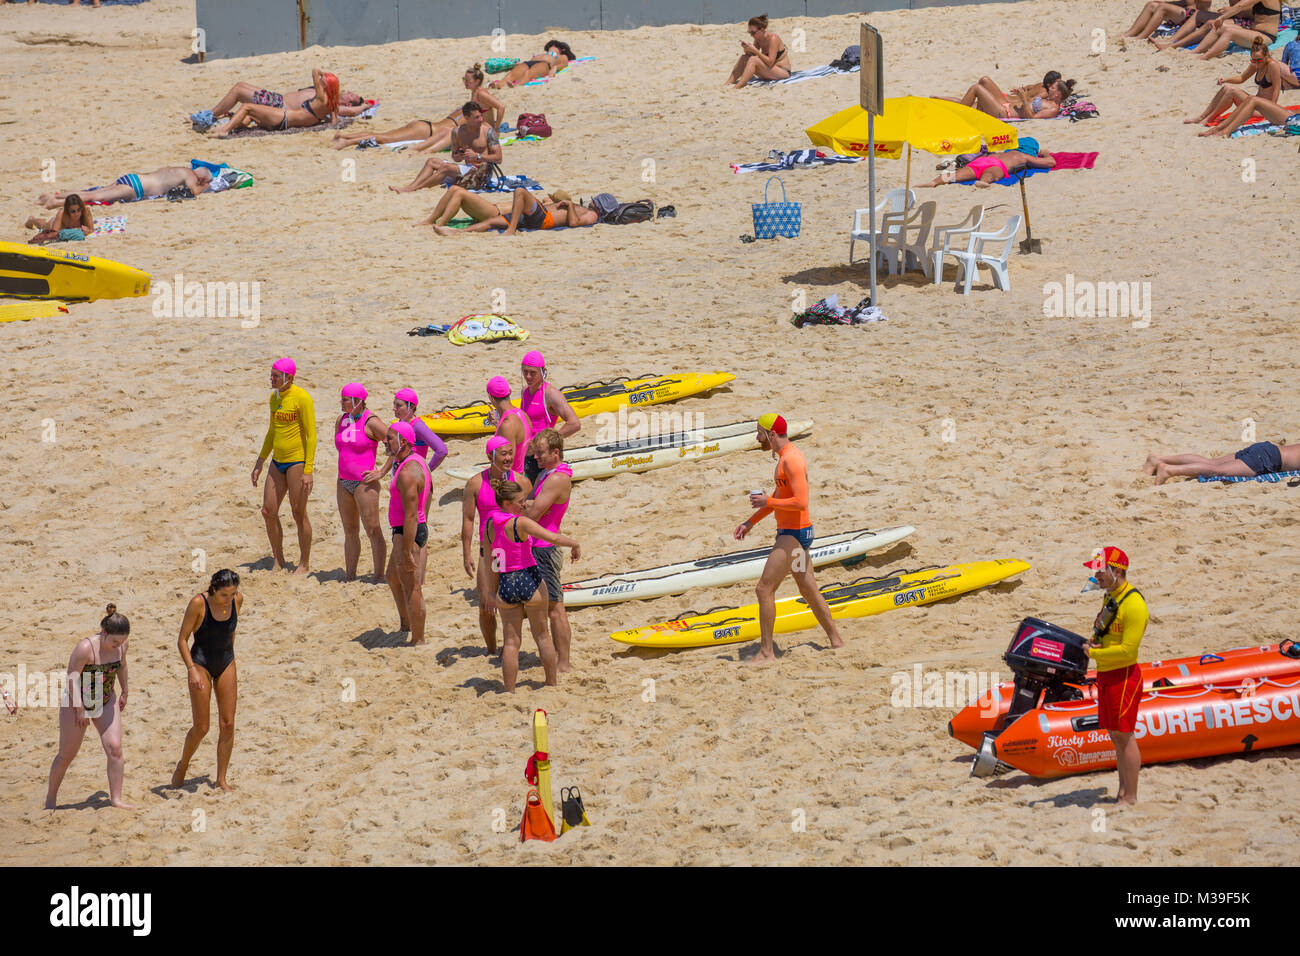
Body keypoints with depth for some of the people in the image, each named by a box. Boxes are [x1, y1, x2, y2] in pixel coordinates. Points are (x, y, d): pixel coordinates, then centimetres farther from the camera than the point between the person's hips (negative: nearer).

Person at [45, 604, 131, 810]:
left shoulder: (121, 646, -9)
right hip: (77, 702, -5)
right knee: (66, 755, 5)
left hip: (106, 701, 5)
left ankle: (116, 799, -2)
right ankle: (51, 797, 25)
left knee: (115, 748, -10)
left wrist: (124, 693, 23)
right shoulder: (85, 647, -29)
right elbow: (72, 677, -25)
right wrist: (80, 709, -23)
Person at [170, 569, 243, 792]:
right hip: (201, 664, -4)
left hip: (226, 664, 4)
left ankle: (221, 779, 11)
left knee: (228, 725, 1)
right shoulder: (198, 603, -21)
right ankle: (182, 766, 24)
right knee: (201, 728, -3)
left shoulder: (237, 600, -7)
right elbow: (182, 640, -14)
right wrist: (192, 670, -23)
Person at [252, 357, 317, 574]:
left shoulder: (302, 398, -14)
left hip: (297, 461, -8)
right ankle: (279, 562, 19)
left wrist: (308, 471, -19)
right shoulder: (274, 397, 11)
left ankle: (305, 564, 13)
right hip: (277, 462, 8)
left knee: (299, 514, 0)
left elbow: (311, 436, -14)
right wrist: (260, 462, 21)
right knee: (268, 512, 5)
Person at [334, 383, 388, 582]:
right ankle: (350, 575, 23)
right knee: (350, 532, 15)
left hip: (365, 483, -8)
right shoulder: (341, 420, 9)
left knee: (373, 531, -4)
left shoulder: (370, 422, -13)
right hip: (344, 482, 8)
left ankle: (379, 578, 1)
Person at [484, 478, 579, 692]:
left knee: (511, 642, 9)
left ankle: (509, 690, 5)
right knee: (542, 636, 15)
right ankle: (552, 682, 27)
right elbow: (553, 538, -25)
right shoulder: (521, 523, -17)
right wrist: (574, 544, -7)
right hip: (530, 581, -4)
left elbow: (491, 562, 10)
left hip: (506, 585, 4)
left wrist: (492, 590, 18)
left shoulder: (490, 523, 2)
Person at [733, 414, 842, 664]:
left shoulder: (792, 460, -19)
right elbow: (780, 496, 25)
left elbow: (800, 502, -27)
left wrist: (767, 502, -18)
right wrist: (751, 522, 22)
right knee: (808, 590, 18)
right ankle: (836, 641, 27)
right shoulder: (786, 456, 14)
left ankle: (766, 652, -7)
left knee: (764, 589, -10)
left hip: (794, 534, -11)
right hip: (794, 533, 11)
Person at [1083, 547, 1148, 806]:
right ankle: (1123, 792, 23)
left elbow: (1127, 649, -22)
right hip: (1106, 675, 10)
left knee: (1124, 736, -4)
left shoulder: (1134, 604, -19)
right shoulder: (1112, 597, 12)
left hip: (1123, 676, -10)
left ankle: (1130, 798, 1)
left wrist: (1094, 653, -13)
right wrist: (1093, 643, 1)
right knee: (1116, 736, 15)